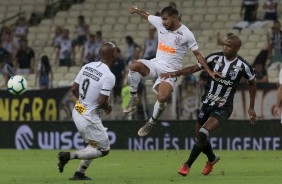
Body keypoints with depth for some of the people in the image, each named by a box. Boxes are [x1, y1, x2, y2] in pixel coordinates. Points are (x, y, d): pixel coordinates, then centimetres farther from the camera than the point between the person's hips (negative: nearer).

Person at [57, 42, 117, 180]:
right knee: (104, 150, 6)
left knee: (93, 145, 25)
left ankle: (80, 173, 21)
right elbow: (102, 102, -23)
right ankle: (70, 156, -6)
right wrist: (108, 108, -1)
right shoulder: (109, 77, -20)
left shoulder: (87, 67, 2)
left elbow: (74, 89, 7)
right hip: (89, 118, -8)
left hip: (77, 111, 8)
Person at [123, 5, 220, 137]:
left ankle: (151, 123, 2)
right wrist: (136, 11, 4)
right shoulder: (160, 23, 0)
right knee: (134, 65, -29)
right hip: (155, 64, 4)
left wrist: (209, 71, -5)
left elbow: (197, 54, -1)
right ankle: (134, 99, -12)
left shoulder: (186, 35, -10)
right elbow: (146, 15, 20)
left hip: (170, 71, -4)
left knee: (162, 98, -27)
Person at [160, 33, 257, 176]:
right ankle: (212, 159, 44)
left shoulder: (243, 66, -12)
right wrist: (175, 73, -15)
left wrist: (251, 108, 8)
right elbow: (195, 68, -1)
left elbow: (252, 83, 5)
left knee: (202, 134, -22)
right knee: (199, 136, 13)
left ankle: (187, 165, -7)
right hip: (207, 104, 4)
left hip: (223, 108, -4)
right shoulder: (215, 58, -6)